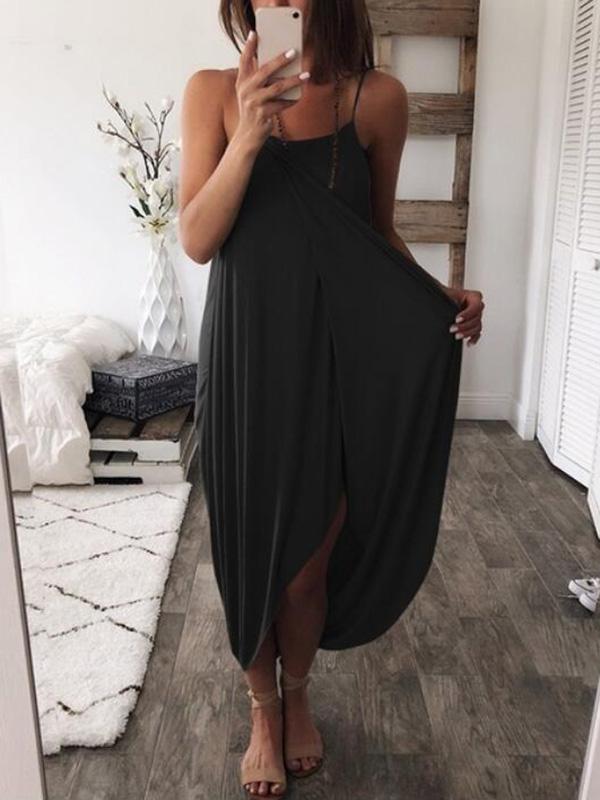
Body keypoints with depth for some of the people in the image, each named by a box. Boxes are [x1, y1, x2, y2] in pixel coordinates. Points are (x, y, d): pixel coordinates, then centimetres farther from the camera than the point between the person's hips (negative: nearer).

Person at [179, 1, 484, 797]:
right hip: (247, 354, 0)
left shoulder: (378, 98, 1)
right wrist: (249, 135, -19)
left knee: (307, 565, 10)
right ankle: (262, 709, 38)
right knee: (251, 553, 11)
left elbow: (380, 232, 10)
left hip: (339, 354, 0)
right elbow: (198, 239, -6)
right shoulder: (213, 93, 1)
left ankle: (297, 698, 41)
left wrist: (438, 293, -7)